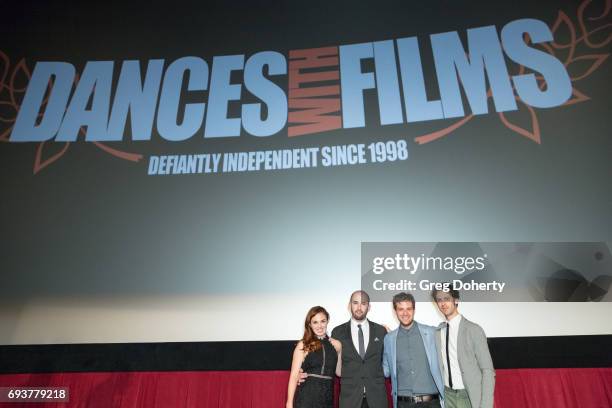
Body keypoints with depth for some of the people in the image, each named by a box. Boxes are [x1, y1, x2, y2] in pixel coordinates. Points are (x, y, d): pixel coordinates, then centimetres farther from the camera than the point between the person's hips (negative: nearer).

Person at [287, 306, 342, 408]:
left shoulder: (336, 345, 7)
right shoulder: (303, 345, -2)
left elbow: (339, 372, 14)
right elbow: (294, 375, -3)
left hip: (327, 398, 3)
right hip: (306, 397, -2)